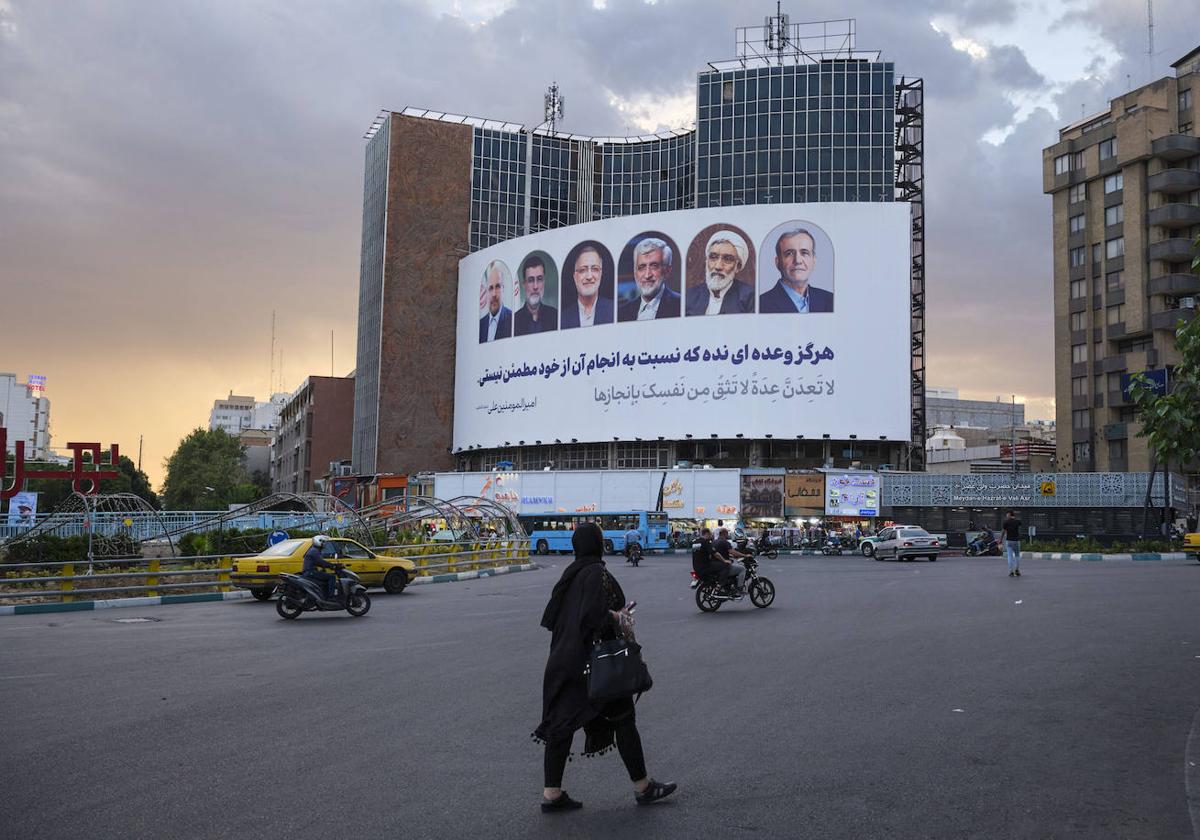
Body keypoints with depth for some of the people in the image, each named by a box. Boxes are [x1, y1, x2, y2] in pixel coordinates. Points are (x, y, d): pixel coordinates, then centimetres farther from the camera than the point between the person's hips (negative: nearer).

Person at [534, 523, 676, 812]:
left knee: (562, 723, 8)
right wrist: (620, 618, -12)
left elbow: (550, 616, 12)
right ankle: (642, 786, 18)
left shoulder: (569, 574, 8)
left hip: (565, 658, 8)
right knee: (622, 718, 6)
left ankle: (552, 793, 10)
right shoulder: (597, 573, -16)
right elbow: (594, 612, -29)